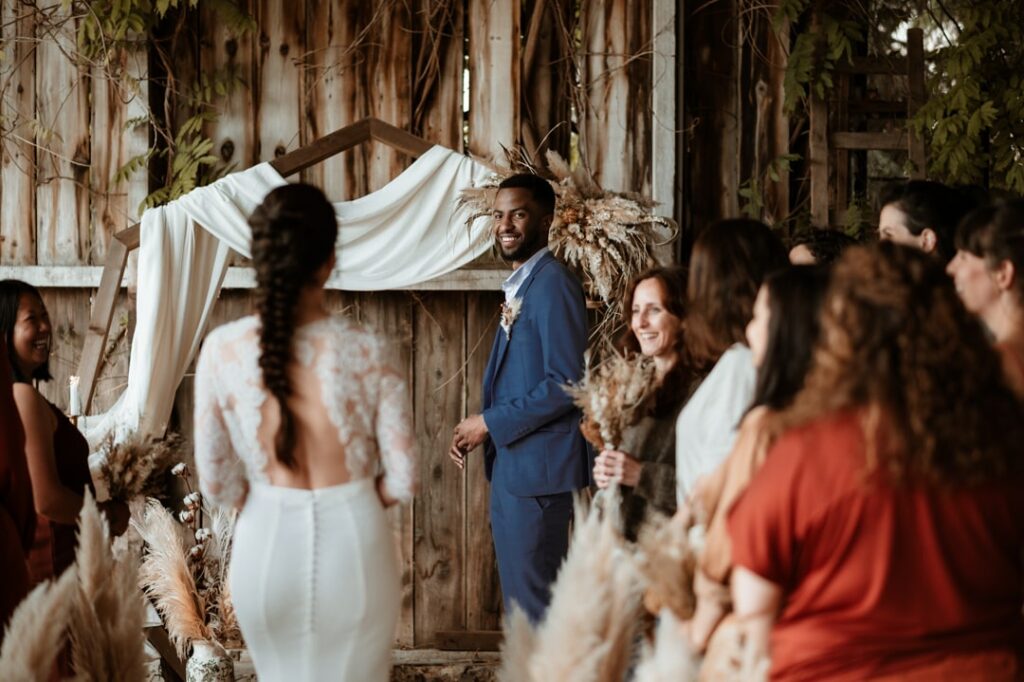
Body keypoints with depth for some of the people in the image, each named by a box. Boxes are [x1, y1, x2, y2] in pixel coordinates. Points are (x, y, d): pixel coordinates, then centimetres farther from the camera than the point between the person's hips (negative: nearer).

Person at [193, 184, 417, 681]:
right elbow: (402, 480, -8)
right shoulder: (366, 353, -14)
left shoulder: (222, 350, -11)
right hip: (353, 544, -1)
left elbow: (217, 483, -5)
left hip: (267, 544, 2)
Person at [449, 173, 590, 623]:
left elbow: (565, 383, -20)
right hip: (509, 466, 10)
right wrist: (477, 428, 5)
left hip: (539, 467, -10)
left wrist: (492, 425, -15)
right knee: (519, 599, 15)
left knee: (535, 601, -6)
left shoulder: (553, 285, -14)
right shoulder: (519, 286, 16)